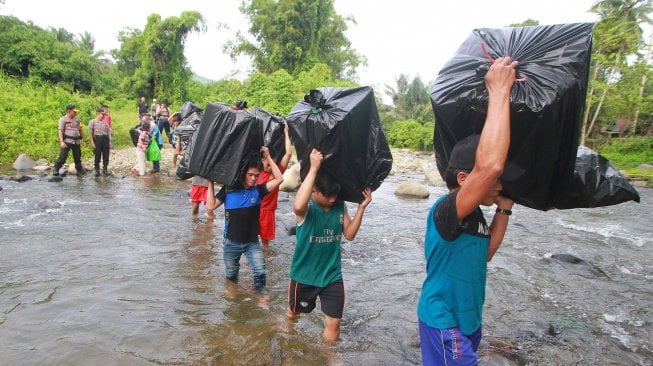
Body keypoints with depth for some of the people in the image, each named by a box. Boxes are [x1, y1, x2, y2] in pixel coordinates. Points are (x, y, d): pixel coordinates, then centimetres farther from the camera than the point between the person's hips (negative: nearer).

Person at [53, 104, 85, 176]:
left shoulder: (77, 119, 13)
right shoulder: (63, 119, -3)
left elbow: (80, 130, 20)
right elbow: (60, 131, -9)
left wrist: (83, 139, 17)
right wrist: (61, 141, -19)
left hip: (76, 141, 5)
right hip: (67, 141, -5)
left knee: (78, 157, 11)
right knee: (62, 156, -8)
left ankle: (79, 170, 22)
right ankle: (56, 170, 3)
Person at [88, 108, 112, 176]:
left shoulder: (105, 122, 12)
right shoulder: (92, 122, 0)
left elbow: (108, 132, 14)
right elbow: (90, 133, -3)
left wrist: (109, 141, 9)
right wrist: (92, 142, -10)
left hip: (105, 138, 4)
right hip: (97, 138, -3)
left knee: (106, 155, 4)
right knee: (97, 155, 1)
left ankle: (105, 169, 18)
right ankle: (97, 170, 13)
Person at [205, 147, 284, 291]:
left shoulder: (258, 190, -7)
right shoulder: (228, 189, -8)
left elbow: (279, 179, -18)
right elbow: (211, 206, -12)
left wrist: (268, 157, -20)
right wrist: (211, 183, -15)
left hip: (252, 242, 0)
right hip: (231, 242, 1)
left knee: (260, 273, -10)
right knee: (230, 274, 20)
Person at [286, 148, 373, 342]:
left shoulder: (340, 207, -7)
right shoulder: (306, 208, -22)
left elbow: (349, 234, 0)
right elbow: (298, 205, -47)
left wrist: (361, 208, -12)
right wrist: (314, 168, -45)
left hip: (333, 275, 3)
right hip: (304, 275, -2)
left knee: (333, 324, 6)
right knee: (294, 312, 24)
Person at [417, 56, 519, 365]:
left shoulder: (474, 215, 1)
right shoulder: (445, 211, -28)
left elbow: (484, 253, 11)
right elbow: (489, 165, -44)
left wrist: (504, 210, 1)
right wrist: (499, 90, -36)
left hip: (467, 317, 9)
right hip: (444, 322, -9)